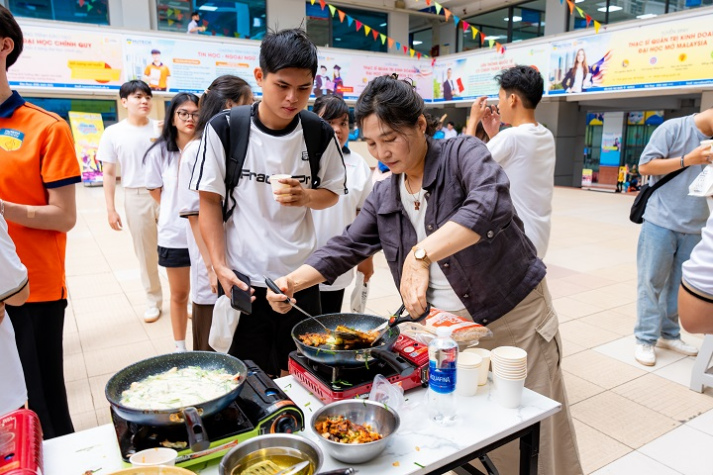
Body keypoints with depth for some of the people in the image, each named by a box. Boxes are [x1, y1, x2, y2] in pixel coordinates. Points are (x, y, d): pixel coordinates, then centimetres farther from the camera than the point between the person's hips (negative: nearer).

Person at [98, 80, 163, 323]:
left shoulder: (161, 128, 0)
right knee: (146, 253, 10)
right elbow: (109, 173, 1)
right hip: (136, 197, 0)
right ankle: (153, 300, 27)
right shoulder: (113, 133, -1)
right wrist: (111, 209, -1)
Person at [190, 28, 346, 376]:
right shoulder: (223, 129, -9)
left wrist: (306, 197, -14)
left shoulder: (320, 135, -3)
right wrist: (220, 266, -12)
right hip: (242, 277, -2)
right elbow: (209, 202, -3)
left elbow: (333, 192, 9)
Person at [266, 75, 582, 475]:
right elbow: (347, 247, 6)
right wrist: (294, 281, -8)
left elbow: (491, 205, -34)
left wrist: (421, 254, -43)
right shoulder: (384, 197, 2)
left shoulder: (463, 154, -15)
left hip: (514, 318, -4)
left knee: (540, 439, 9)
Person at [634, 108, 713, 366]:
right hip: (662, 221, -6)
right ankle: (645, 339, 7)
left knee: (679, 284, 11)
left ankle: (669, 334, 24)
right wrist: (688, 160, -14)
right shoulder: (673, 128, -4)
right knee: (651, 281, 0)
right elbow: (645, 166, -9)